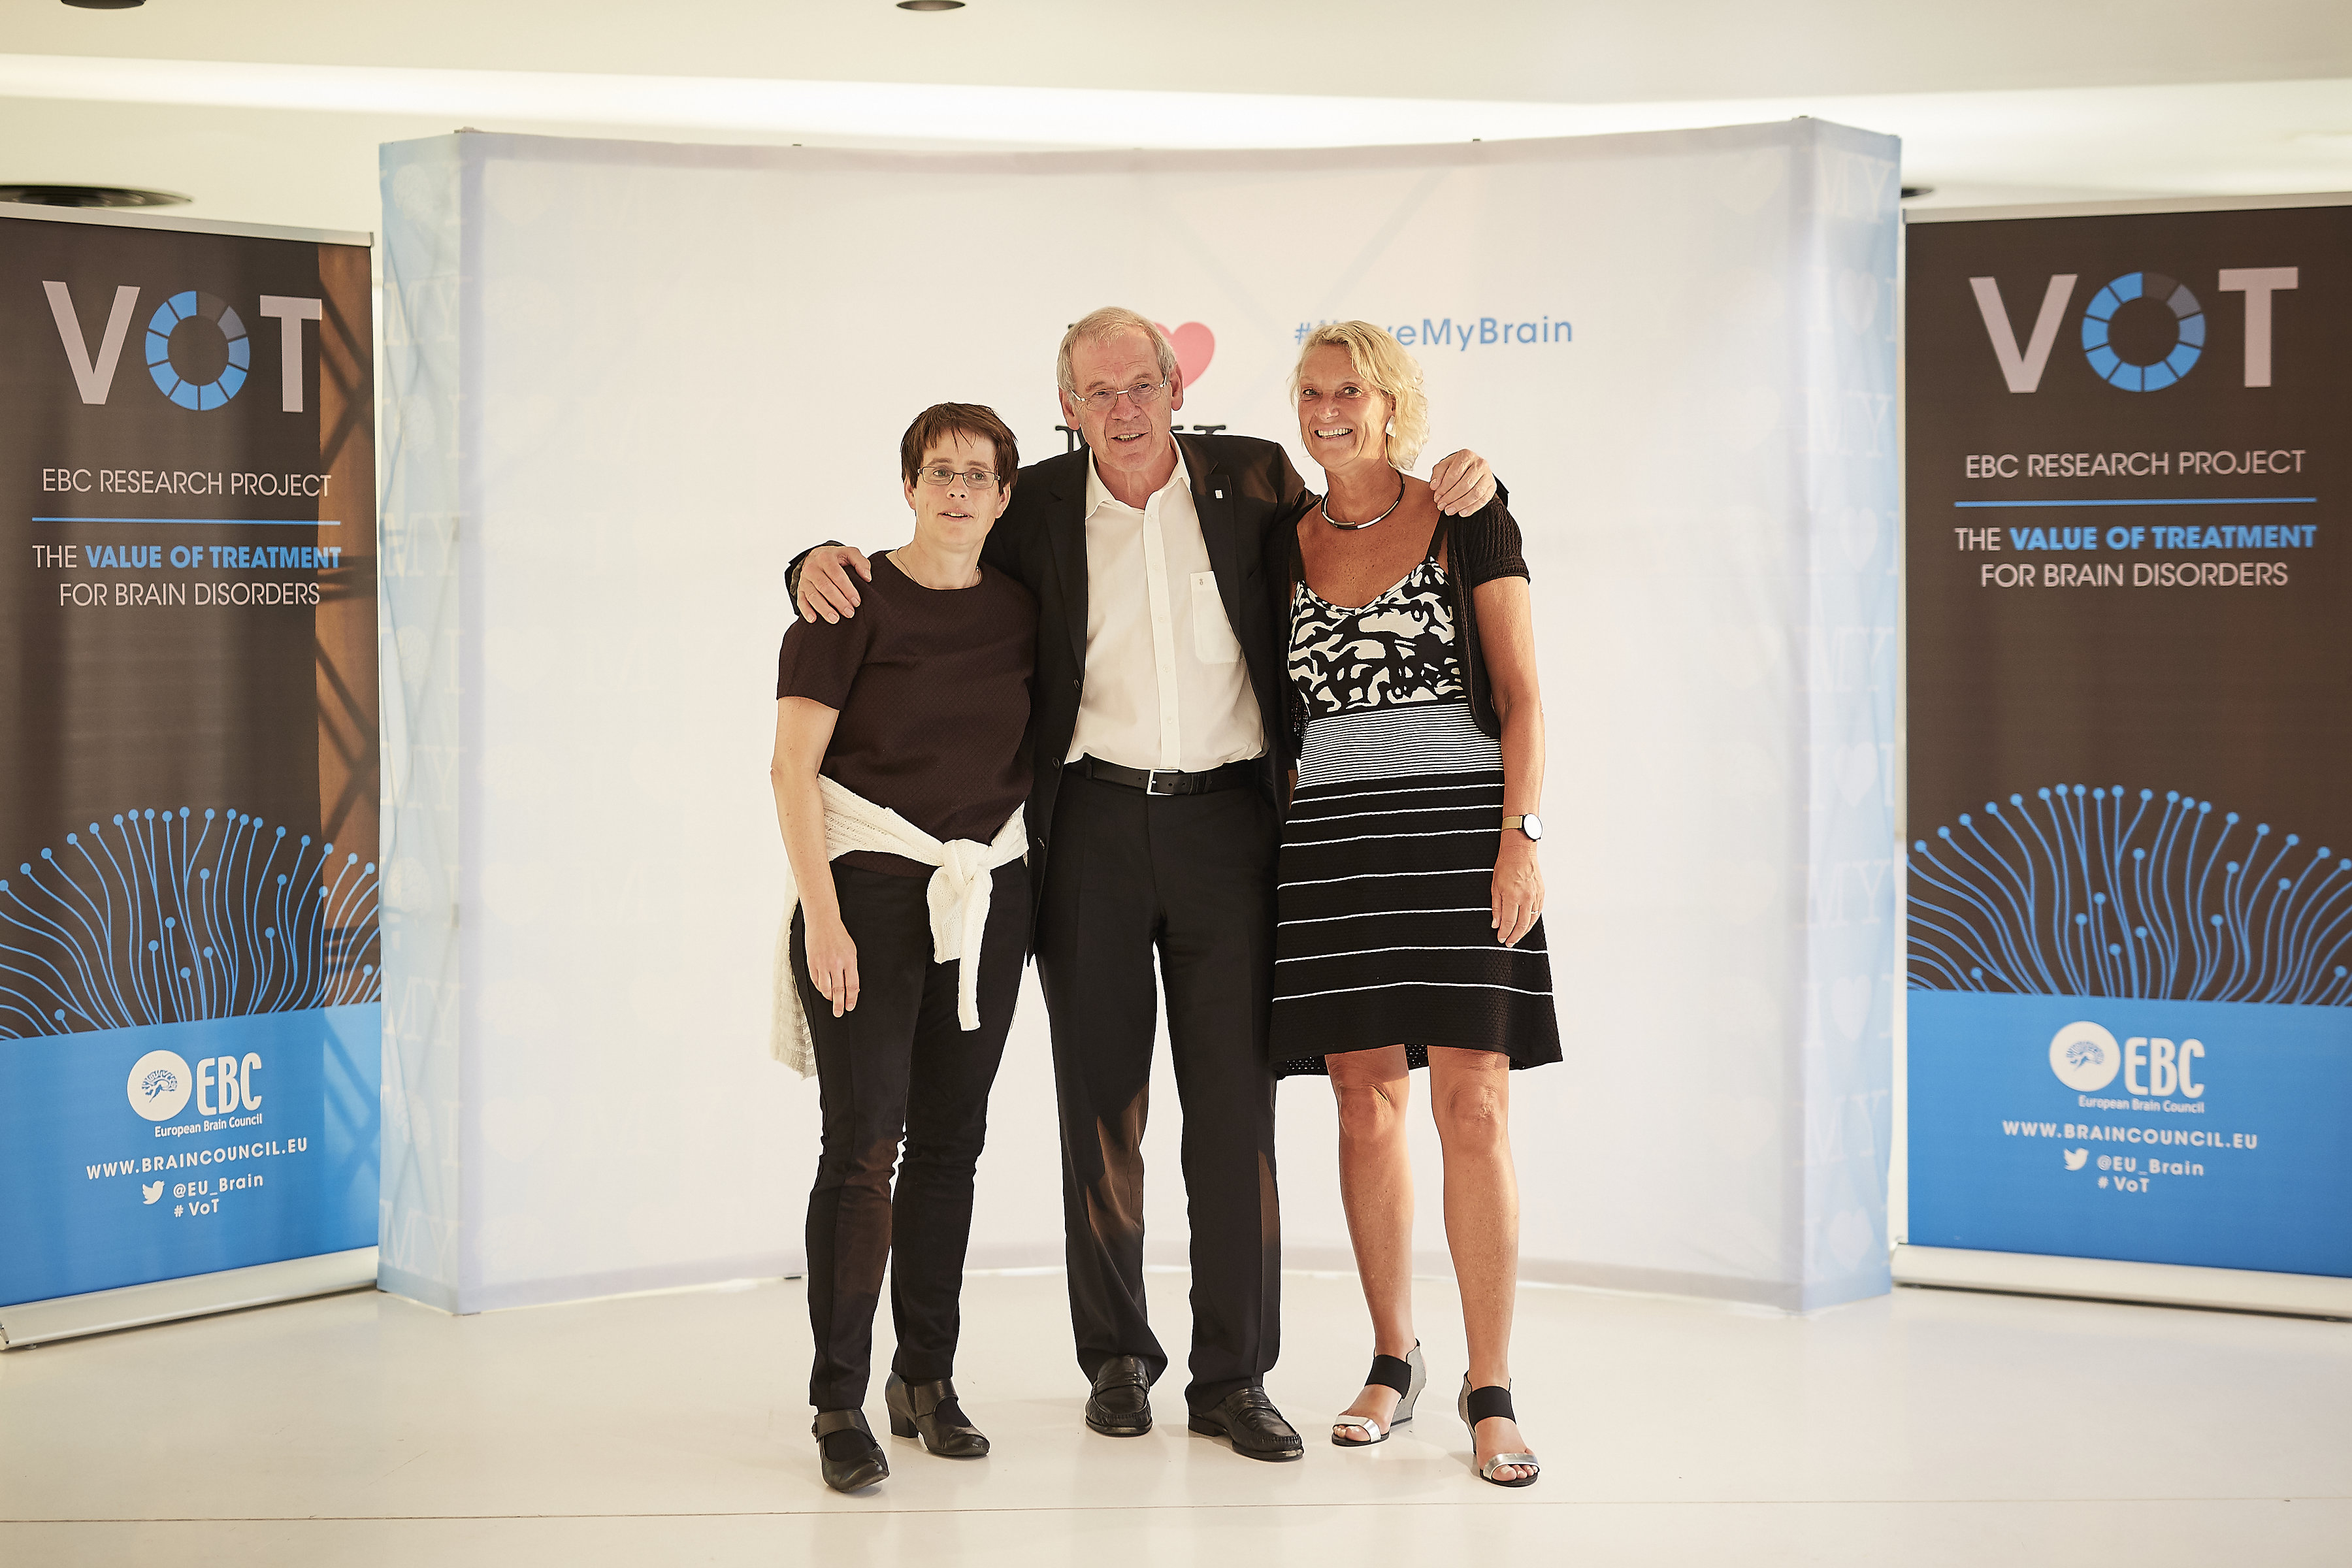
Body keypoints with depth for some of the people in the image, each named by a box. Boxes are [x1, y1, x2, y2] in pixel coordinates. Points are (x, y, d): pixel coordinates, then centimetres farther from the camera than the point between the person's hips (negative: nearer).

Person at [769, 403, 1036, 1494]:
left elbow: (1041, 749, 18)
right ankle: (839, 1404, -3)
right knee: (863, 1141, -8)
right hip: (868, 881, -4)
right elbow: (792, 766, -9)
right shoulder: (854, 601, -6)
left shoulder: (1020, 610, 8)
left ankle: (927, 1379, 18)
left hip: (987, 891, 5)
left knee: (950, 1140, 8)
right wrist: (821, 915, -16)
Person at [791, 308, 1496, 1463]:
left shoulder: (1253, 480, 4)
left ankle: (1234, 1377, 6)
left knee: (1236, 1099, -1)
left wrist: (1448, 492, 1)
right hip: (1092, 822, 0)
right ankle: (1117, 1357, 19)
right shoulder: (1033, 509, 4)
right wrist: (824, 566, -9)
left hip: (1223, 817, 0)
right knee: (1101, 1098, 6)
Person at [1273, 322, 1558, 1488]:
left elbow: (1521, 695, 0)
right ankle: (1393, 1361, 20)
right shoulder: (1284, 545, 12)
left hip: (1459, 825, -3)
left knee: (1473, 1108, -6)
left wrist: (1521, 838, -10)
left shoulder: (1468, 523, 3)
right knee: (1367, 1101, 6)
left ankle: (1490, 1392, 0)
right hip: (1332, 835, 3)